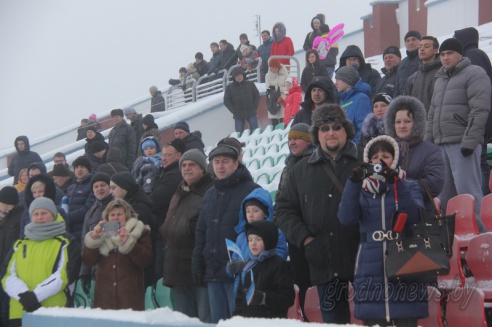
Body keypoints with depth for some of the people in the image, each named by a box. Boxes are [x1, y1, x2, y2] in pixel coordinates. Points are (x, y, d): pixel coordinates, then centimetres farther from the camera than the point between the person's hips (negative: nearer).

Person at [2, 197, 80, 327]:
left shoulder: (66, 243, 6)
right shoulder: (20, 245, 18)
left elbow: (64, 274, -7)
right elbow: (8, 275, 8)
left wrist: (36, 295, -17)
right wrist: (23, 294, -13)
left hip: (53, 313, -4)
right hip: (19, 314, 4)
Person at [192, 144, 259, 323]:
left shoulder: (251, 191, -5)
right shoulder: (209, 195, 19)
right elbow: (201, 233, 22)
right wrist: (197, 265, 14)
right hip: (213, 273, 7)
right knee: (218, 320, 10)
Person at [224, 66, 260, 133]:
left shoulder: (250, 84, 3)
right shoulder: (230, 87, -1)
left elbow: (257, 95, 10)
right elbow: (226, 101, 1)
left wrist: (255, 107, -1)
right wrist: (234, 111, -7)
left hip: (251, 113, 1)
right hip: (238, 115, -1)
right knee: (239, 133, 2)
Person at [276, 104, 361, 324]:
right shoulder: (301, 170, 16)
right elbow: (285, 209, 16)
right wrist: (305, 239, 2)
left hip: (363, 261, -3)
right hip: (325, 264, 3)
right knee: (333, 318, 7)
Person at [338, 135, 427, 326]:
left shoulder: (409, 187, 11)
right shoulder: (362, 190, 13)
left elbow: (414, 216, -9)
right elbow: (346, 218, -5)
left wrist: (396, 183, -19)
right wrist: (354, 182, -15)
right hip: (371, 271, 1)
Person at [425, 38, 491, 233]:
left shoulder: (474, 74, -3)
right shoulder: (440, 79, 23)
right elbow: (432, 114, 28)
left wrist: (469, 141, -20)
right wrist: (428, 142, 19)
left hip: (462, 144, -8)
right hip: (441, 144, 8)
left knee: (468, 192, -12)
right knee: (444, 194, 9)